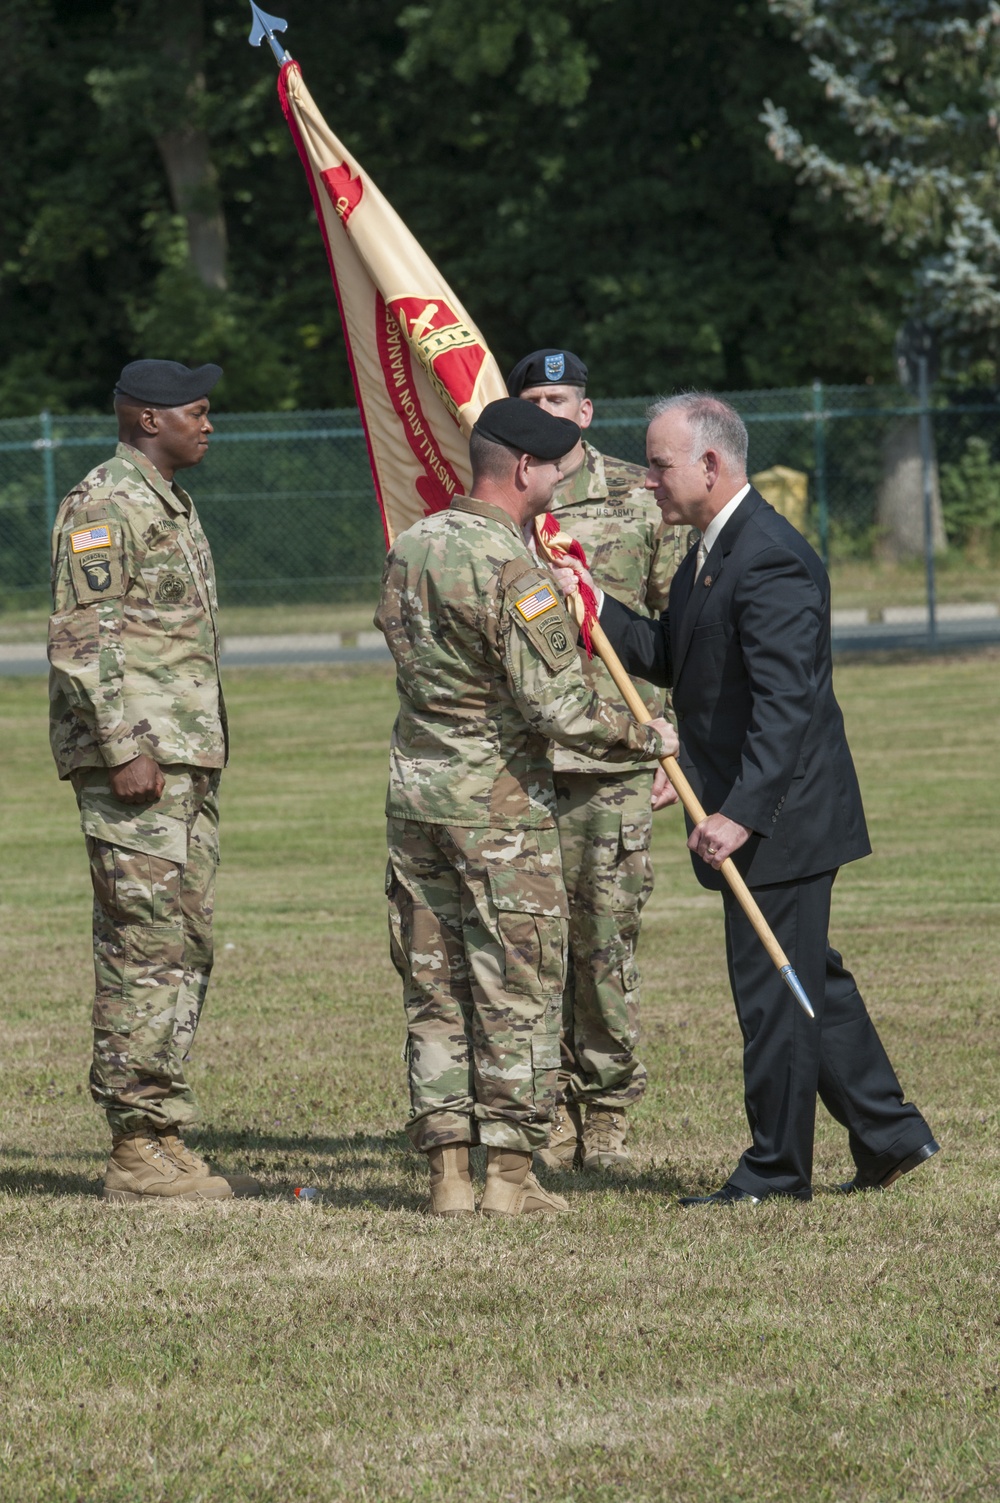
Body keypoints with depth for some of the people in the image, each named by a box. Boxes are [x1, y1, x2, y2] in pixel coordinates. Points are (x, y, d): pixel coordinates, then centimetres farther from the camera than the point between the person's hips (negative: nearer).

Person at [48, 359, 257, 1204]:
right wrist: (125, 749, -22)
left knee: (186, 949, 10)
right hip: (135, 760, -10)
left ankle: (164, 1141, 14)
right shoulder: (104, 505, -11)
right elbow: (83, 636, -17)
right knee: (146, 949, -10)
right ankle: (139, 1151, -8)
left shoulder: (171, 505, 20)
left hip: (188, 763, 10)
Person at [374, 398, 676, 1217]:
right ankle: (510, 1174, 2)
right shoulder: (514, 570, -17)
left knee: (435, 989, 10)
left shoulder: (410, 547, 7)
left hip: (415, 789, 7)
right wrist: (646, 738, -5)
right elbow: (558, 708, -21)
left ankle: (448, 1171, 10)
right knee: (518, 993, 1)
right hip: (500, 804, -7)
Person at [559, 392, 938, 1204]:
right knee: (810, 980, 18)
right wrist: (594, 607, 0)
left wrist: (740, 813, -31)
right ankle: (890, 1133, 26)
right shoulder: (711, 552, 11)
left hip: (780, 817, -11)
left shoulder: (771, 562, -22)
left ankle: (777, 1169, 7)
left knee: (772, 991, -2)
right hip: (744, 805, 11)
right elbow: (668, 657, 16)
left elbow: (787, 705, -27)